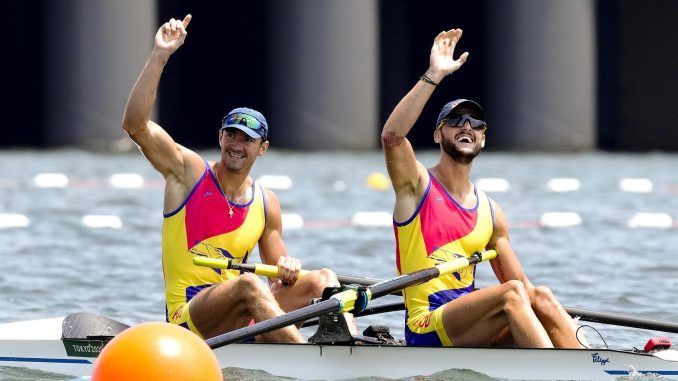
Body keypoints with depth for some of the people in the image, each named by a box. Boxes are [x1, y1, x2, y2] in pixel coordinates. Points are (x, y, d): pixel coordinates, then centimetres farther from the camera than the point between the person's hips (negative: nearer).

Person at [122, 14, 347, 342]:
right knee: (248, 284, -35)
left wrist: (288, 271, -8)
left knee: (322, 280, -12)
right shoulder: (189, 171, 2)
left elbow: (278, 279, 19)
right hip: (188, 320, -5)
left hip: (242, 321, 5)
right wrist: (159, 56, -18)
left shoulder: (266, 203, 13)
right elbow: (135, 124, -13)